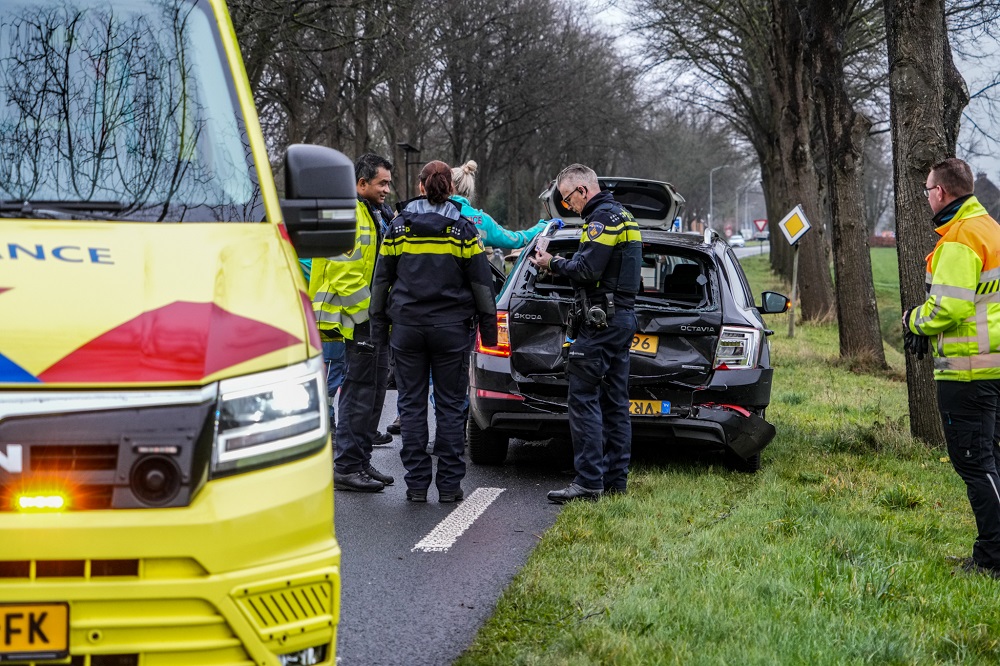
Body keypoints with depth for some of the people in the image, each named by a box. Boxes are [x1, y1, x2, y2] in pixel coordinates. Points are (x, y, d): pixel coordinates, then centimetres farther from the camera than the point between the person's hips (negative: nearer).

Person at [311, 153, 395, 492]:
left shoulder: (375, 215, 19)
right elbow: (345, 275, -21)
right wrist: (370, 312, -21)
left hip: (376, 321, 10)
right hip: (360, 321, -10)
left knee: (372, 391, 13)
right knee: (360, 391, -8)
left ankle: (360, 461, 21)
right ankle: (346, 467, -5)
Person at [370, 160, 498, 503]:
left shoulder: (399, 227, 2)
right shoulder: (462, 230, -2)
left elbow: (381, 279, 6)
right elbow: (481, 281, 0)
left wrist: (379, 323, 13)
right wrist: (488, 323, 8)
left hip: (407, 325, 1)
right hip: (451, 328, -1)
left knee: (412, 405, 6)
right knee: (449, 406, 5)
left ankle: (417, 484, 6)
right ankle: (449, 484, 5)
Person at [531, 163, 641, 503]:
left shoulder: (602, 218, -13)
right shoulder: (623, 217, 20)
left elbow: (587, 269, -22)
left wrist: (554, 264, -6)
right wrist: (562, 263, 13)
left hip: (601, 320, -10)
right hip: (623, 316, 11)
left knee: (584, 398, -10)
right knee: (614, 401, 11)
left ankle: (589, 481, -12)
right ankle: (615, 479, 14)